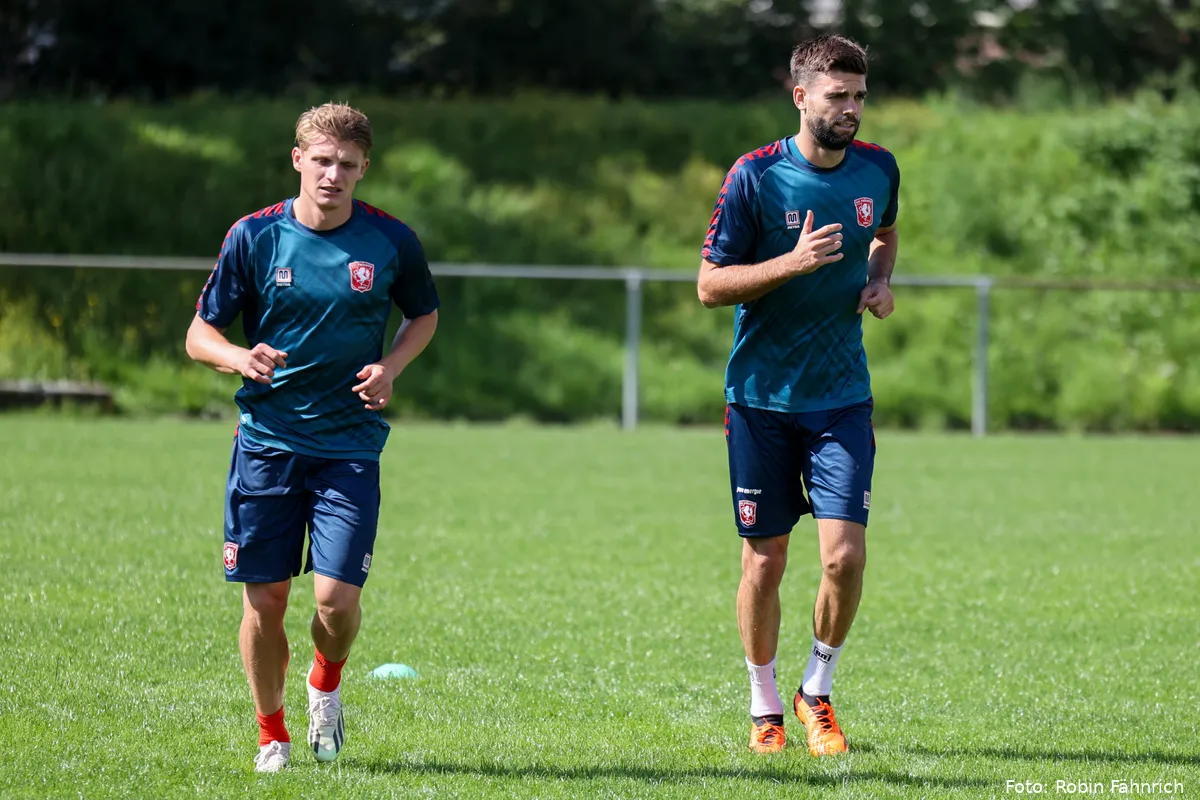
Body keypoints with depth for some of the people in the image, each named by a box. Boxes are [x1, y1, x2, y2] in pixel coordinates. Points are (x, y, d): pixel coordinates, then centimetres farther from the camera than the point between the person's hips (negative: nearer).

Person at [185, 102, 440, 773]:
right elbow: (200, 333, 3)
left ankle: (327, 685, 23)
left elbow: (425, 315, 17)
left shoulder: (391, 241, -1)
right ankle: (272, 734, 20)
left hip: (350, 445, 0)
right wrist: (240, 357, -19)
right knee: (264, 597, 0)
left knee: (338, 596, -11)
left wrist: (391, 367, -2)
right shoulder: (255, 237, -3)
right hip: (267, 436, 1)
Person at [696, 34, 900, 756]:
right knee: (765, 560, 4)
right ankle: (765, 707, 21)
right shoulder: (755, 177, -10)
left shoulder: (878, 169, 2)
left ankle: (819, 691, 13)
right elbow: (709, 286, -9)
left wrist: (879, 279, 4)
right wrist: (793, 263, -21)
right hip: (762, 395, -2)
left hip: (842, 397, 2)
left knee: (846, 555, -9)